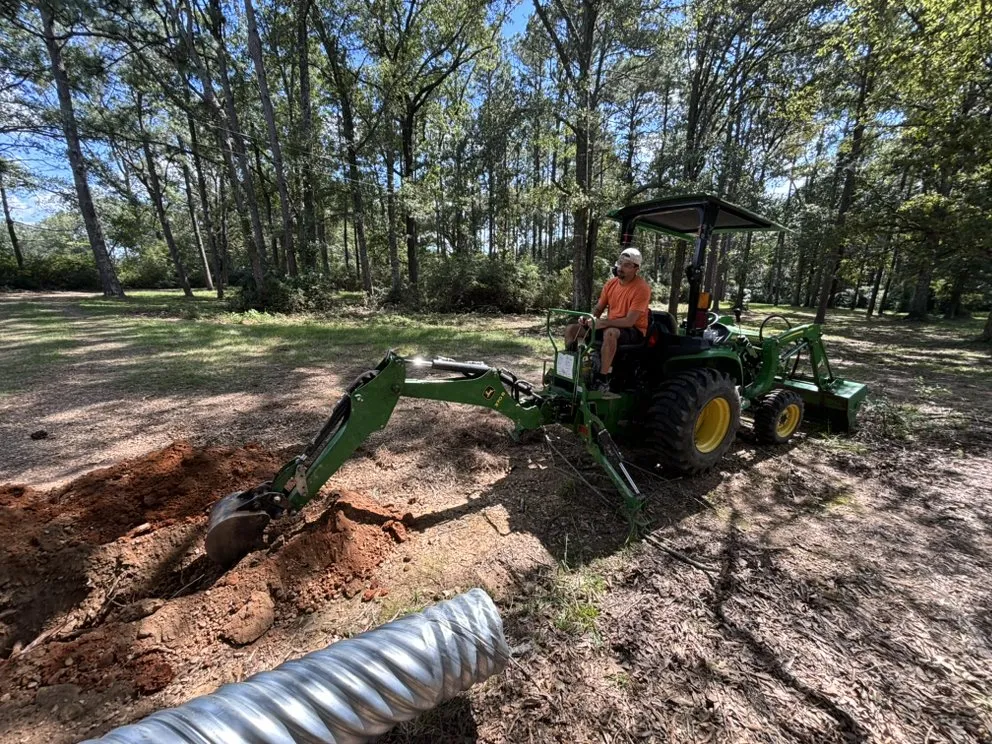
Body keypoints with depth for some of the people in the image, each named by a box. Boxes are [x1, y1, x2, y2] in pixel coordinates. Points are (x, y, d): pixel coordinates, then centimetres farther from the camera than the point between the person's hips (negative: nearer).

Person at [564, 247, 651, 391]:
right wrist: (588, 318, -12)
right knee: (571, 328, -5)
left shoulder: (642, 288, -17)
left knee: (610, 333, -42)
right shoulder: (611, 283, 4)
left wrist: (603, 323, -32)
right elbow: (598, 309, 10)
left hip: (634, 331, -7)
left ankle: (603, 380, -32)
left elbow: (630, 321, -25)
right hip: (610, 326, 7)